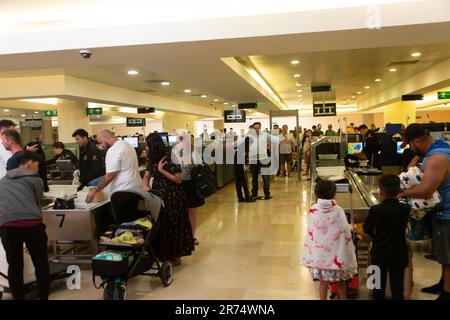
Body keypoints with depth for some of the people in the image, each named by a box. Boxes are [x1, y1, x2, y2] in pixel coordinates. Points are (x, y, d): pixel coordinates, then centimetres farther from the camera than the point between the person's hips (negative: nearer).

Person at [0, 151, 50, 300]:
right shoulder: (35, 179, 12)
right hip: (31, 223, -3)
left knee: (14, 266, 14)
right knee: (41, 264, 10)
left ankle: (18, 298, 20)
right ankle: (44, 297, 18)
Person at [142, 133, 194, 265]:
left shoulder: (170, 157, -15)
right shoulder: (152, 159, 7)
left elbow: (178, 179, -16)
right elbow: (147, 175, 10)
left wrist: (161, 170, -21)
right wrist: (146, 185, -10)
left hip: (172, 196, -7)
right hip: (158, 195, 7)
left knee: (173, 225, 3)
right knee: (160, 225, 10)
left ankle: (176, 256, 17)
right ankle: (162, 255, 23)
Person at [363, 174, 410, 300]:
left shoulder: (375, 210, -19)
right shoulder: (406, 209, -14)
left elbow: (366, 229, -7)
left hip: (379, 254, -1)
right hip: (399, 255, 1)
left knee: (379, 286, 14)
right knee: (397, 286, 13)